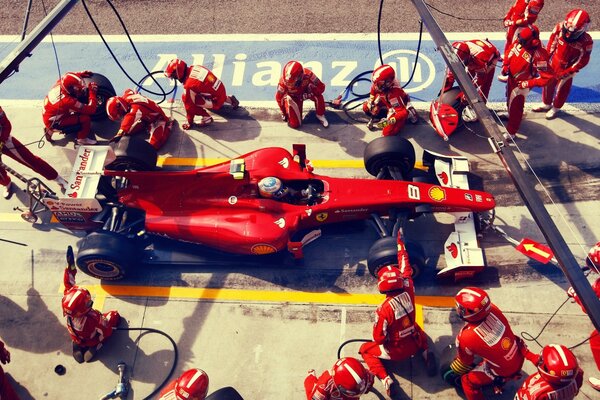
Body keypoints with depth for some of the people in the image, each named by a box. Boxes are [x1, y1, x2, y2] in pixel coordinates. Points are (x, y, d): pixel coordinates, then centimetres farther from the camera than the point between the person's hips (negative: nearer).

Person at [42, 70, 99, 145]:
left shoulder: (60, 83, -18)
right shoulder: (69, 101, -37)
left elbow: (67, 76, 8)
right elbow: (91, 109, -31)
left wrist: (82, 73, -2)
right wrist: (92, 92, -26)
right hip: (54, 123, -8)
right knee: (86, 118, -16)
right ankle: (82, 139, 6)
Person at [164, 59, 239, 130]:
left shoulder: (189, 85, -24)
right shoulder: (193, 68, -2)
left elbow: (189, 104, -15)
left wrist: (190, 122, -1)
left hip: (217, 101, -8)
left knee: (185, 98, -12)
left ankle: (206, 118, -3)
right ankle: (229, 99, 40)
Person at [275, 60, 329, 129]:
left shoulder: (308, 75, -36)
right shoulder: (283, 82, -34)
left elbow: (321, 87, -26)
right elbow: (279, 98, -16)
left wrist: (309, 94, -39)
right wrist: (284, 113, -5)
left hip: (306, 92, 0)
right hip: (294, 97, 0)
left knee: (318, 96, -35)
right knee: (295, 124, -12)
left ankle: (320, 115, -7)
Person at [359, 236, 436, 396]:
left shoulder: (383, 309, -30)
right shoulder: (409, 292, -19)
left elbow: (378, 338, -21)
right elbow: (406, 269, -2)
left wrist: (384, 340, 4)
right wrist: (400, 243, 8)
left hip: (396, 351, -5)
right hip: (415, 343, 5)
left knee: (366, 349, 18)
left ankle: (386, 380, -2)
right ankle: (426, 354, 14)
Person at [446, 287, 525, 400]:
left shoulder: (467, 337, -30)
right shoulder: (492, 309, -18)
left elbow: (464, 362, -9)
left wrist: (454, 373, 13)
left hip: (505, 371, -6)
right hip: (519, 357, 6)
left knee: (467, 380, 11)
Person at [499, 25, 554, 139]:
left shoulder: (539, 55, -35)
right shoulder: (519, 42, -16)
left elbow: (547, 77, -32)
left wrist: (527, 84, -30)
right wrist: (505, 65, -4)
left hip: (522, 83, -7)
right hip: (511, 77, 7)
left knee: (515, 106, 1)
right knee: (509, 100, 30)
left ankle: (511, 132, 17)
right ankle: (509, 114, 61)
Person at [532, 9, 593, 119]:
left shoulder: (586, 42, -30)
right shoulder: (560, 28, -25)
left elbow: (582, 61, -18)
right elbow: (551, 45, -7)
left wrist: (568, 72, -18)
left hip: (567, 68, -3)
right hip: (553, 64, 3)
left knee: (562, 90, 16)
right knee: (548, 84, 23)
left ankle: (555, 108, 42)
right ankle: (546, 104, 49)